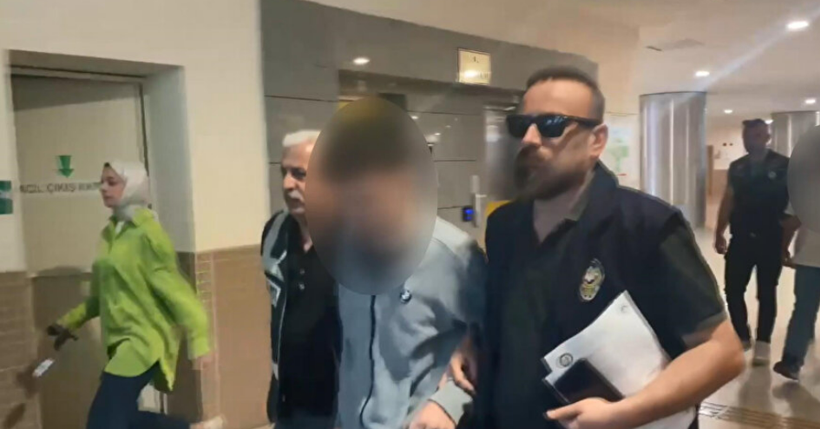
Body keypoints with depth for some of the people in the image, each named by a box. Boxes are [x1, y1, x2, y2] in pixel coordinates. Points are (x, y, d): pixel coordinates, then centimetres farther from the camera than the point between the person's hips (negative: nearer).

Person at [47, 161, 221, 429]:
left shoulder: (146, 233, -14)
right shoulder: (111, 232, 11)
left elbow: (173, 287, -17)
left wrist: (198, 338, -20)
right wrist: (71, 321, 21)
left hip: (144, 341, -9)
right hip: (123, 339, 9)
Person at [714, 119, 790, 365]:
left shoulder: (784, 166, -6)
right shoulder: (737, 167, 7)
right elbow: (728, 201, 11)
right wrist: (719, 234, 8)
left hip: (771, 240, -4)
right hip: (741, 239, 4)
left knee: (766, 293, 6)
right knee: (733, 289, 6)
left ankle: (763, 342, 18)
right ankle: (741, 335, 24)